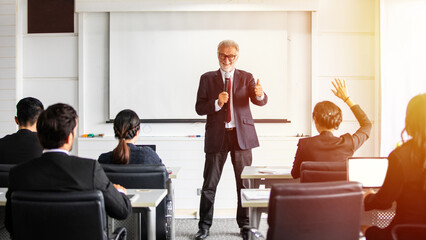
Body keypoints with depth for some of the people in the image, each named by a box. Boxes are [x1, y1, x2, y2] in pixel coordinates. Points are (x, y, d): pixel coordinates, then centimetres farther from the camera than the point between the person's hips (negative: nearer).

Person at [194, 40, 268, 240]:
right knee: (209, 184, 2)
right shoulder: (207, 79, 7)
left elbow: (260, 102, -5)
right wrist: (217, 103, -17)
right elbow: (199, 108, 1)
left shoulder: (246, 78, 8)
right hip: (217, 135, 0)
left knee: (244, 182, 7)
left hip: (241, 135, 1)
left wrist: (260, 94, -28)